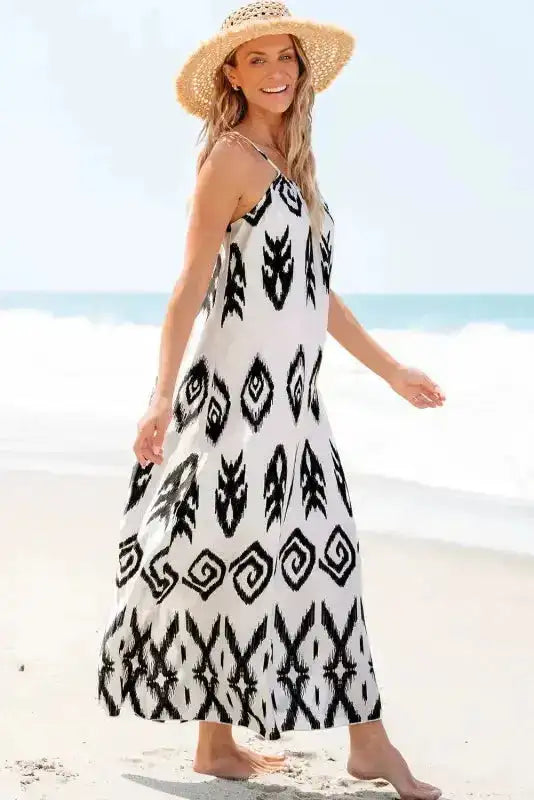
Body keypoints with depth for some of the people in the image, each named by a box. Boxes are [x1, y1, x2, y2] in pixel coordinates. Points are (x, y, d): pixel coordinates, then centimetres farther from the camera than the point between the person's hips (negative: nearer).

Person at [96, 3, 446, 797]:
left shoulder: (292, 163, 16)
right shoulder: (231, 158, -8)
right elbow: (191, 285, -14)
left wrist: (390, 369, 26)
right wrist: (162, 397, -21)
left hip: (294, 402, 9)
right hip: (241, 396, -9)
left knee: (328, 558, 9)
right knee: (233, 565, -2)